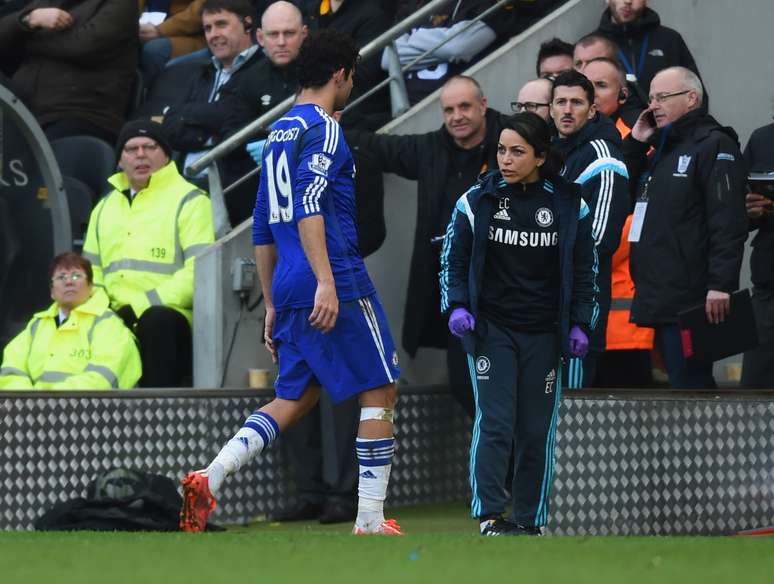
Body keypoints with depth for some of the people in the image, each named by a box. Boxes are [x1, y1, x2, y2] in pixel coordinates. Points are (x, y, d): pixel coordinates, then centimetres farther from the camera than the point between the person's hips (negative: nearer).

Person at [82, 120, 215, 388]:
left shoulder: (189, 200, 3)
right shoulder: (105, 207, 25)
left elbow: (199, 271, -10)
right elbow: (92, 270, 27)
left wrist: (144, 305, -17)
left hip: (171, 317, -6)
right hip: (117, 320, 6)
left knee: (155, 321, -38)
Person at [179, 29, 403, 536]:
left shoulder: (279, 133, 19)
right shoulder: (322, 128, -7)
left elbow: (263, 230, 22)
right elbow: (309, 206, -21)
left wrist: (273, 305, 25)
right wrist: (326, 280, -28)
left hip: (288, 288, 8)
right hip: (338, 285, -8)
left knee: (295, 399, 13)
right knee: (380, 393, 3)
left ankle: (210, 477, -7)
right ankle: (370, 523, 2)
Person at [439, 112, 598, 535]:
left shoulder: (569, 205, 1)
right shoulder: (477, 200, -1)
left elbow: (585, 269, 9)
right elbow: (453, 258, 7)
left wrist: (580, 324, 3)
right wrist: (457, 306, -7)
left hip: (544, 334, 1)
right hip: (490, 328, -1)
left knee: (537, 429, 4)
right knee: (494, 422, -11)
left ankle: (529, 520, 12)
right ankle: (489, 516, -10)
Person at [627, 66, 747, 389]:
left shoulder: (715, 146, -7)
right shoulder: (663, 148, 23)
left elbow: (728, 224, -16)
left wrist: (720, 285, -24)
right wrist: (636, 142, 17)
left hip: (689, 301, -9)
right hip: (659, 301, 9)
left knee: (689, 385, -11)